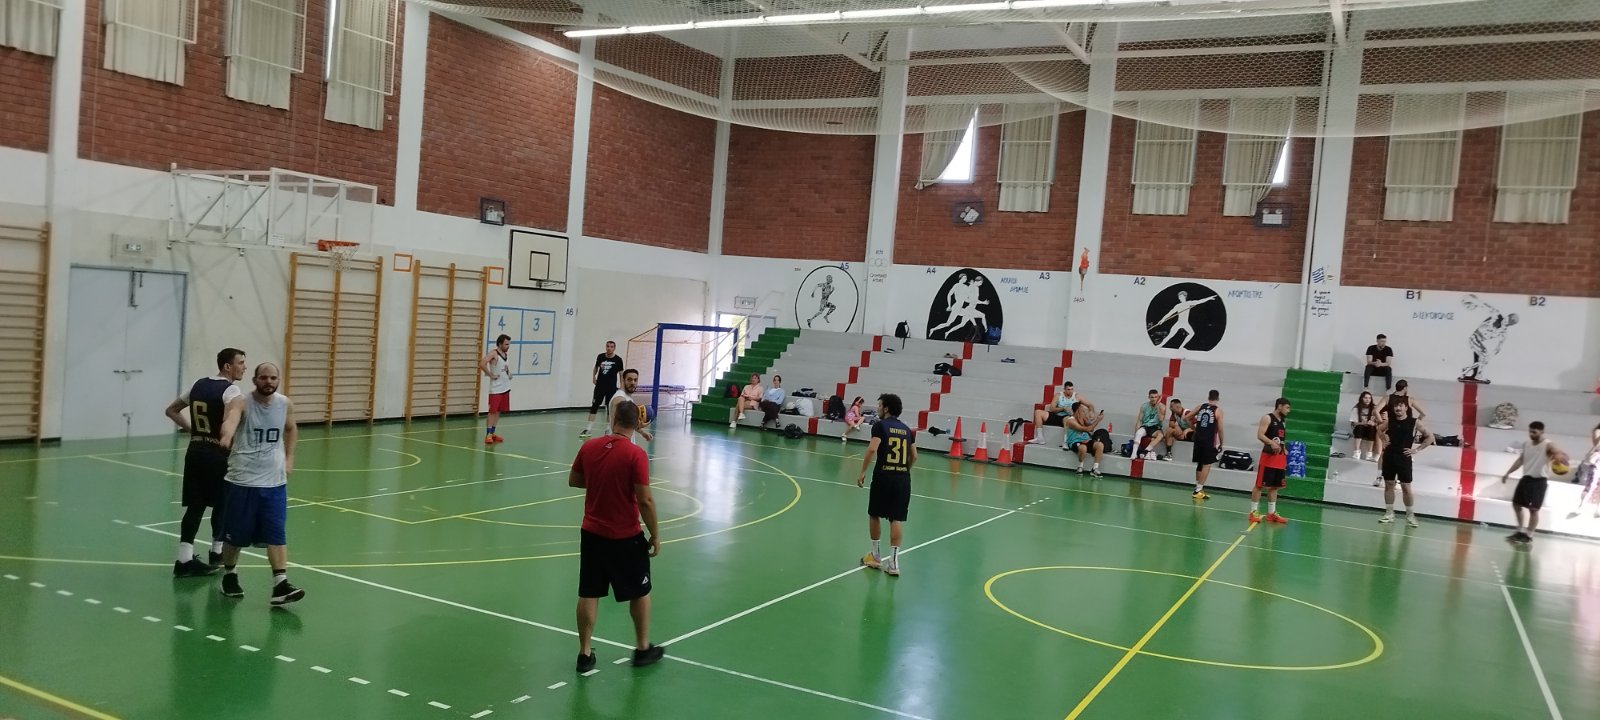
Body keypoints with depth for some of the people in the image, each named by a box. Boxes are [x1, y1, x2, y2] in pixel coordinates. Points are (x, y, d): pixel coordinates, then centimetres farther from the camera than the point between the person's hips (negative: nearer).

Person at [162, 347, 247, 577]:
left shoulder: (198, 385, 13)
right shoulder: (231, 390, -12)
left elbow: (171, 410, 22)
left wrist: (192, 430, 18)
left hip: (195, 452, 7)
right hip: (217, 455, -7)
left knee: (194, 506, 6)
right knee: (221, 504, 11)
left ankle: (184, 559, 0)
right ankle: (217, 552, 24)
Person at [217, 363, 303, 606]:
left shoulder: (286, 404, 1)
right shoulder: (241, 403, -13)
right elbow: (230, 420, -37)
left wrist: (289, 458, 12)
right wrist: (227, 436, -59)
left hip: (274, 481, 3)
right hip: (242, 480, -3)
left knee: (277, 534, -4)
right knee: (235, 534, 9)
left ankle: (280, 585, -4)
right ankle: (229, 575, 33)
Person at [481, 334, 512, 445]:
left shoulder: (505, 354, 10)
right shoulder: (493, 353, -14)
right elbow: (482, 364, -28)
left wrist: (509, 373, 13)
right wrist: (491, 375, -20)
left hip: (505, 387, 8)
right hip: (496, 388, -8)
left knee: (498, 411, 12)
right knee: (493, 411, -7)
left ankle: (492, 433, 19)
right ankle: (488, 435, -4)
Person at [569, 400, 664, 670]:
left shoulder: (588, 447, -4)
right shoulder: (636, 454, -18)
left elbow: (573, 481, 10)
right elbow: (645, 500, -18)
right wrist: (655, 535, -8)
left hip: (591, 533, 4)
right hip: (626, 537, -4)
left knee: (588, 594, 11)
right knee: (639, 592, 15)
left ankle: (585, 654, 18)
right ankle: (643, 649, 27)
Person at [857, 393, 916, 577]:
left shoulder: (880, 425, -3)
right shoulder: (907, 429, 12)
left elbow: (872, 449, -16)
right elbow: (914, 456, 15)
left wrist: (863, 472, -10)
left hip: (883, 476, -4)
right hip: (903, 478, 4)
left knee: (874, 515, 14)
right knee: (896, 520, 4)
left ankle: (876, 556, 24)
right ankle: (893, 562, 0)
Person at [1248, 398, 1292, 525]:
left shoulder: (1282, 421, 18)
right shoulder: (1267, 418, -7)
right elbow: (1260, 435, -18)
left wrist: (1284, 450, 13)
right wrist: (1271, 443, -33)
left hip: (1280, 458, 8)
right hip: (1268, 456, -8)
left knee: (1274, 486, 11)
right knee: (1260, 485, -5)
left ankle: (1271, 513, 17)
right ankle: (1253, 512, -2)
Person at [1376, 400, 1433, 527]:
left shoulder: (1415, 422, -6)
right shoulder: (1389, 421, 4)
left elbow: (1430, 437, -2)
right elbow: (1379, 430, 24)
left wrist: (1417, 450, -6)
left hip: (1404, 458, -3)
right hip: (1389, 456, 3)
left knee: (1406, 487, -1)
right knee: (1389, 485, 6)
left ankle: (1410, 515, 10)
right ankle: (1389, 514, 13)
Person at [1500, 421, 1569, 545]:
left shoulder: (1547, 445, -14)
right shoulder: (1526, 444, 8)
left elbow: (1560, 453, -31)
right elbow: (1520, 460, 18)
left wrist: (1560, 456, -56)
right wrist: (1508, 473, 14)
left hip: (1539, 480, -8)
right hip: (1526, 478, 8)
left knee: (1533, 509, -5)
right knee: (1516, 504, 13)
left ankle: (1529, 536, 4)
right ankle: (1521, 531, 25)